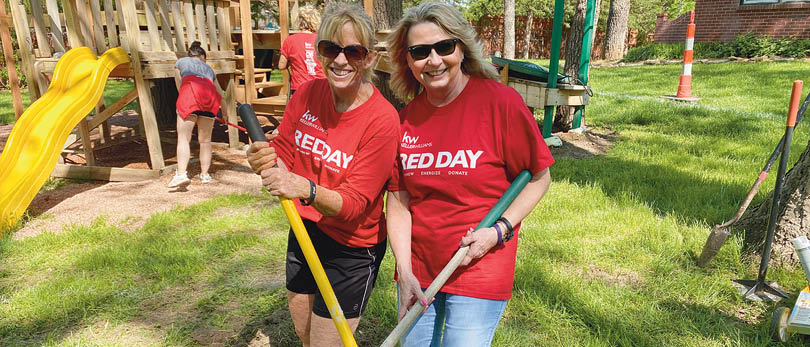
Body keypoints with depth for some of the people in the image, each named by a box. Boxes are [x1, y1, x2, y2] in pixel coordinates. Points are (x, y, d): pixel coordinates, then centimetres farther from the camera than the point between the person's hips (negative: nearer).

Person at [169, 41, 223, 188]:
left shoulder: (180, 62, 29)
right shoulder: (208, 67, 37)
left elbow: (179, 88, 25)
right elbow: (220, 93, 45)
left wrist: (188, 103, 40)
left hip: (190, 89, -3)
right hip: (209, 92, 3)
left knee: (183, 137, -6)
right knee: (205, 140, 12)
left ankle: (181, 174, -19)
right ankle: (205, 174, 15)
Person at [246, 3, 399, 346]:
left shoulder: (382, 120, -24)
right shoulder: (307, 93, -8)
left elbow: (353, 204, -24)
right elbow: (283, 151, 0)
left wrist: (307, 189, -42)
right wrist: (265, 161, -23)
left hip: (351, 251, -6)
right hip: (304, 231, 6)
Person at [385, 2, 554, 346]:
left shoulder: (501, 102, -13)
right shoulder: (405, 118, -1)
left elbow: (538, 177, -4)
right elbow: (398, 203, 0)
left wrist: (500, 230, -16)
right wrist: (405, 272, -7)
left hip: (479, 271, -4)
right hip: (418, 268, 4)